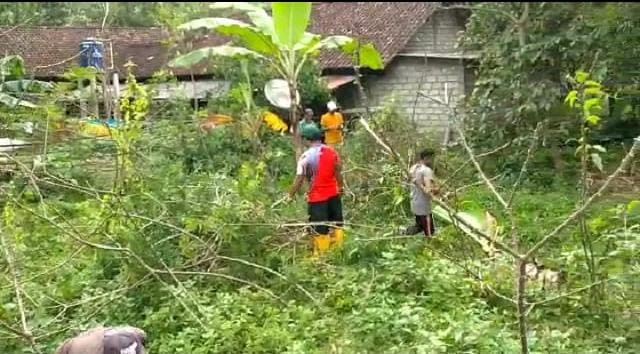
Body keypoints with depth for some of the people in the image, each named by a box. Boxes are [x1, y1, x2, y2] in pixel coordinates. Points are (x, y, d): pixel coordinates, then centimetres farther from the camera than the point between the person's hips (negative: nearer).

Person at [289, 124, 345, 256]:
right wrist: (340, 187, 24)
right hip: (333, 194, 6)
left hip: (317, 197, -6)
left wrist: (291, 195, -3)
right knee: (336, 224, 19)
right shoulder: (332, 151, 0)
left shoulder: (306, 157, -17)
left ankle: (321, 254, 16)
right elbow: (338, 173, 8)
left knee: (320, 229, 5)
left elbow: (299, 180, -15)